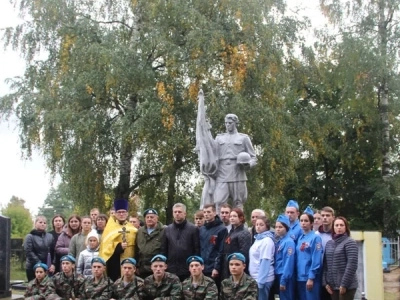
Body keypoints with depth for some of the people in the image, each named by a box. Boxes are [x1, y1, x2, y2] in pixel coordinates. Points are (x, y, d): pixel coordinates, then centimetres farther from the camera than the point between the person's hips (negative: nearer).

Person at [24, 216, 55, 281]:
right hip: (33, 268, -4)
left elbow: (53, 252, 8)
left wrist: (53, 264, -6)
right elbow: (28, 252, -10)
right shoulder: (30, 237, 0)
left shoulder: (50, 236, 14)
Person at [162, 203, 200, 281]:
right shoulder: (167, 230, 11)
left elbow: (197, 249, -2)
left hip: (188, 270, -3)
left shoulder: (193, 229, 0)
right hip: (171, 270, 3)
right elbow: (164, 250, 12)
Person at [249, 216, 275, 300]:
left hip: (263, 279, -9)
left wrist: (260, 281, -21)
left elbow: (265, 262, -19)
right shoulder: (258, 239, 13)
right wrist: (258, 279, 15)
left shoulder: (267, 240, -14)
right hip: (256, 278, 9)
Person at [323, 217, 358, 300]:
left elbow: (352, 264, -13)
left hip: (347, 286, -6)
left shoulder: (350, 242, -5)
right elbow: (325, 265, 13)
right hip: (333, 286, 6)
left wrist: (344, 284, -16)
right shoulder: (329, 244, 13)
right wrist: (325, 282, 3)